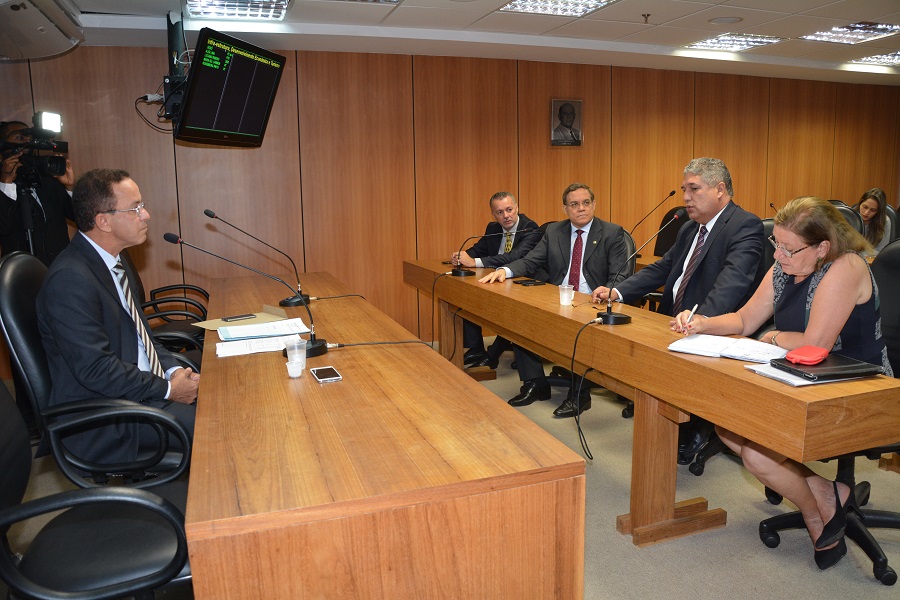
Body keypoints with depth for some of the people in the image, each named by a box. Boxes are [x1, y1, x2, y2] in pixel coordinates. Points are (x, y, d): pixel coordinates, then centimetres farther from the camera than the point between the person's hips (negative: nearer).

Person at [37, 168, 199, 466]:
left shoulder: (110, 260, 8)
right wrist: (167, 389, -16)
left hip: (144, 382, 9)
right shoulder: (71, 279, -22)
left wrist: (173, 369, -1)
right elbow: (95, 369, -24)